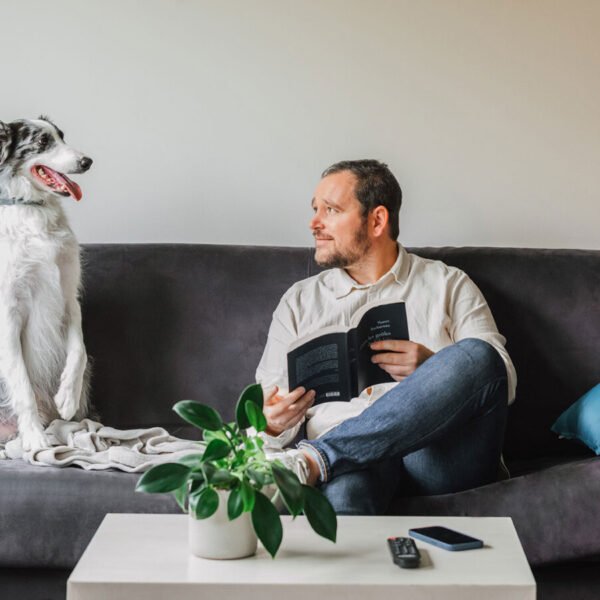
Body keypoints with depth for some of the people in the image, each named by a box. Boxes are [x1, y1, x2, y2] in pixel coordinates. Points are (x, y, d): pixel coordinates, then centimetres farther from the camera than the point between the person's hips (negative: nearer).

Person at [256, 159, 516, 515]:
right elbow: (269, 412, 19)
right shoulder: (299, 301, 24)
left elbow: (504, 379, 7)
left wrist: (433, 368, -13)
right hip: (350, 456, -3)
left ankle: (314, 458, -36)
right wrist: (273, 425, -7)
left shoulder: (448, 285, 18)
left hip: (440, 454, 3)